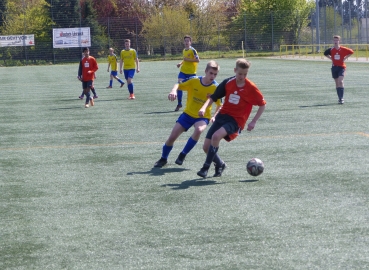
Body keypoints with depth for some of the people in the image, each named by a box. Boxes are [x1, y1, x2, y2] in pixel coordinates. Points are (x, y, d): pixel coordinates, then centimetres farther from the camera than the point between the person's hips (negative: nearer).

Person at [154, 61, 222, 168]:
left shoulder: (216, 88, -13)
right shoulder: (193, 81, -13)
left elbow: (220, 105, -1)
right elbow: (178, 84, -1)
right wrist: (173, 91, -23)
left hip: (203, 117, -1)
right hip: (188, 113, 1)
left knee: (199, 130, -35)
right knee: (172, 137, -2)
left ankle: (182, 155, -14)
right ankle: (163, 159, 26)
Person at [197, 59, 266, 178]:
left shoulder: (251, 88, -9)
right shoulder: (228, 83, -1)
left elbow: (262, 105, 1)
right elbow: (213, 98, 7)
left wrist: (253, 121, -7)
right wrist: (204, 107, -12)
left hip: (236, 120, -5)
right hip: (222, 115, 5)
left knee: (216, 136, -31)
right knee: (206, 146, -2)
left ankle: (206, 167, -20)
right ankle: (220, 164, 28)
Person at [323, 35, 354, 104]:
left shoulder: (343, 49, -7)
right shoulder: (331, 50, 1)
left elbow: (351, 52, 4)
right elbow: (325, 53, 19)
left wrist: (345, 58, -3)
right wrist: (331, 59, 7)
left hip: (341, 67, -3)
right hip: (334, 67, 3)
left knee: (340, 81, -18)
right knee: (337, 83, 8)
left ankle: (341, 98, -19)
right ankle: (340, 98, 17)